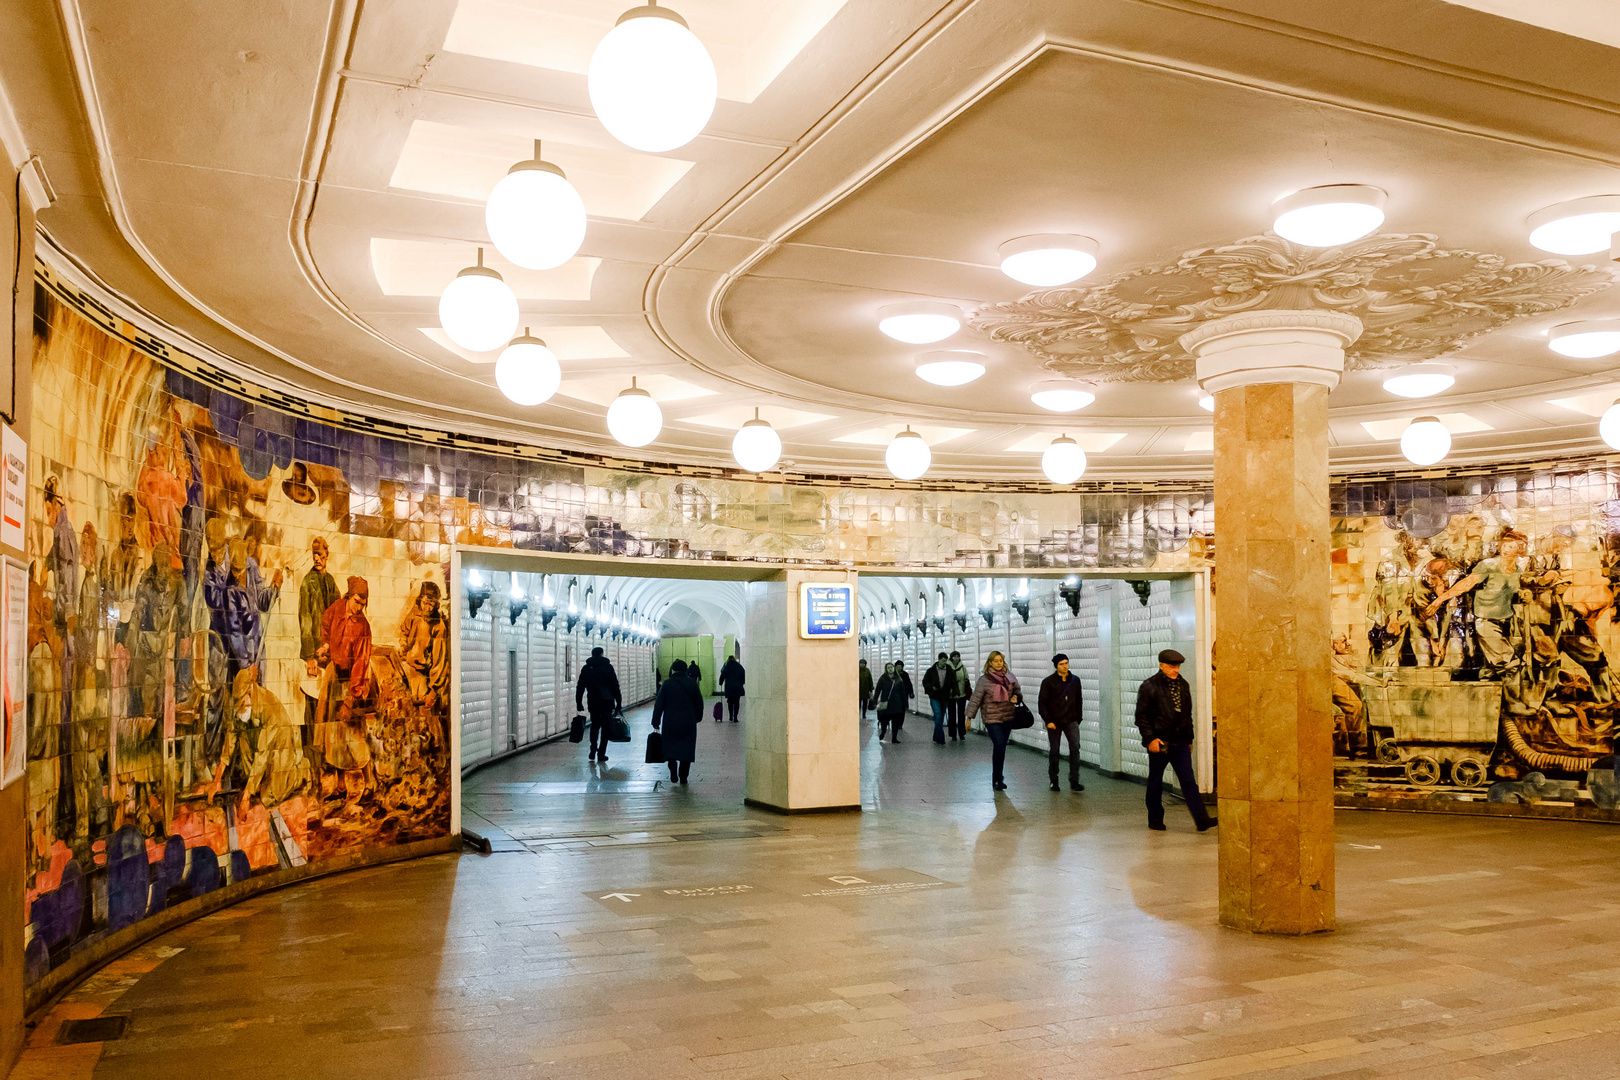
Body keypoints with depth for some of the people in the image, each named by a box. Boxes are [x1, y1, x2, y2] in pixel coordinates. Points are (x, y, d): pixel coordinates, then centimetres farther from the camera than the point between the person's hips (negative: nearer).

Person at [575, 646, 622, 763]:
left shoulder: (586, 669, 6)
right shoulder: (607, 667, -3)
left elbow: (580, 687, 6)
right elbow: (615, 686, -5)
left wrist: (579, 703, 10)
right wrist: (618, 702, -1)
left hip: (593, 703, 3)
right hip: (607, 702, -3)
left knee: (594, 726, 17)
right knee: (605, 727, 4)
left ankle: (593, 752, 6)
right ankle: (601, 754, 1)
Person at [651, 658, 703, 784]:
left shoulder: (667, 684, -5)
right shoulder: (692, 683, 2)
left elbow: (659, 704, -4)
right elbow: (699, 703, 9)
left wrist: (656, 722, 2)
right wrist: (697, 718, 22)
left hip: (670, 723, -1)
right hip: (688, 722, 1)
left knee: (671, 747, 11)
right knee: (686, 748, 7)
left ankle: (673, 768, -12)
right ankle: (683, 777, 6)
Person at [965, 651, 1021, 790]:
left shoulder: (1009, 677, 7)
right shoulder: (984, 680, -6)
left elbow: (1017, 692, 20)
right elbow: (975, 699, -5)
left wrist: (1016, 698, -4)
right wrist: (969, 717, -7)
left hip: (1008, 717, 4)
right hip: (992, 718, -4)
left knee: (1001, 747, 9)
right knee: (999, 746, -13)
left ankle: (997, 777, 20)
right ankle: (997, 779, -3)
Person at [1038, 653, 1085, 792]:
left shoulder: (1075, 680, 5)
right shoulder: (1048, 682, -5)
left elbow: (1079, 701, 13)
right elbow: (1042, 703, -5)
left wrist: (1078, 718, 8)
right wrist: (1047, 721, -12)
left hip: (1071, 721, 2)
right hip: (1054, 722, -2)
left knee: (1075, 747, -12)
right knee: (1054, 751, 6)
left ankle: (1074, 782, -9)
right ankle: (1054, 781, 19)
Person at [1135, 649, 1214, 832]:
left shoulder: (1183, 685, 11)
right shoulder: (1149, 686, -6)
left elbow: (1187, 714, 19)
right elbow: (1141, 715, -8)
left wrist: (1189, 739, 18)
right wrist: (1150, 738, -15)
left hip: (1180, 742, 4)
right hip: (1159, 743, -4)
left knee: (1188, 781, -3)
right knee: (1155, 782, 7)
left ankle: (1201, 819, -8)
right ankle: (1155, 820, 18)